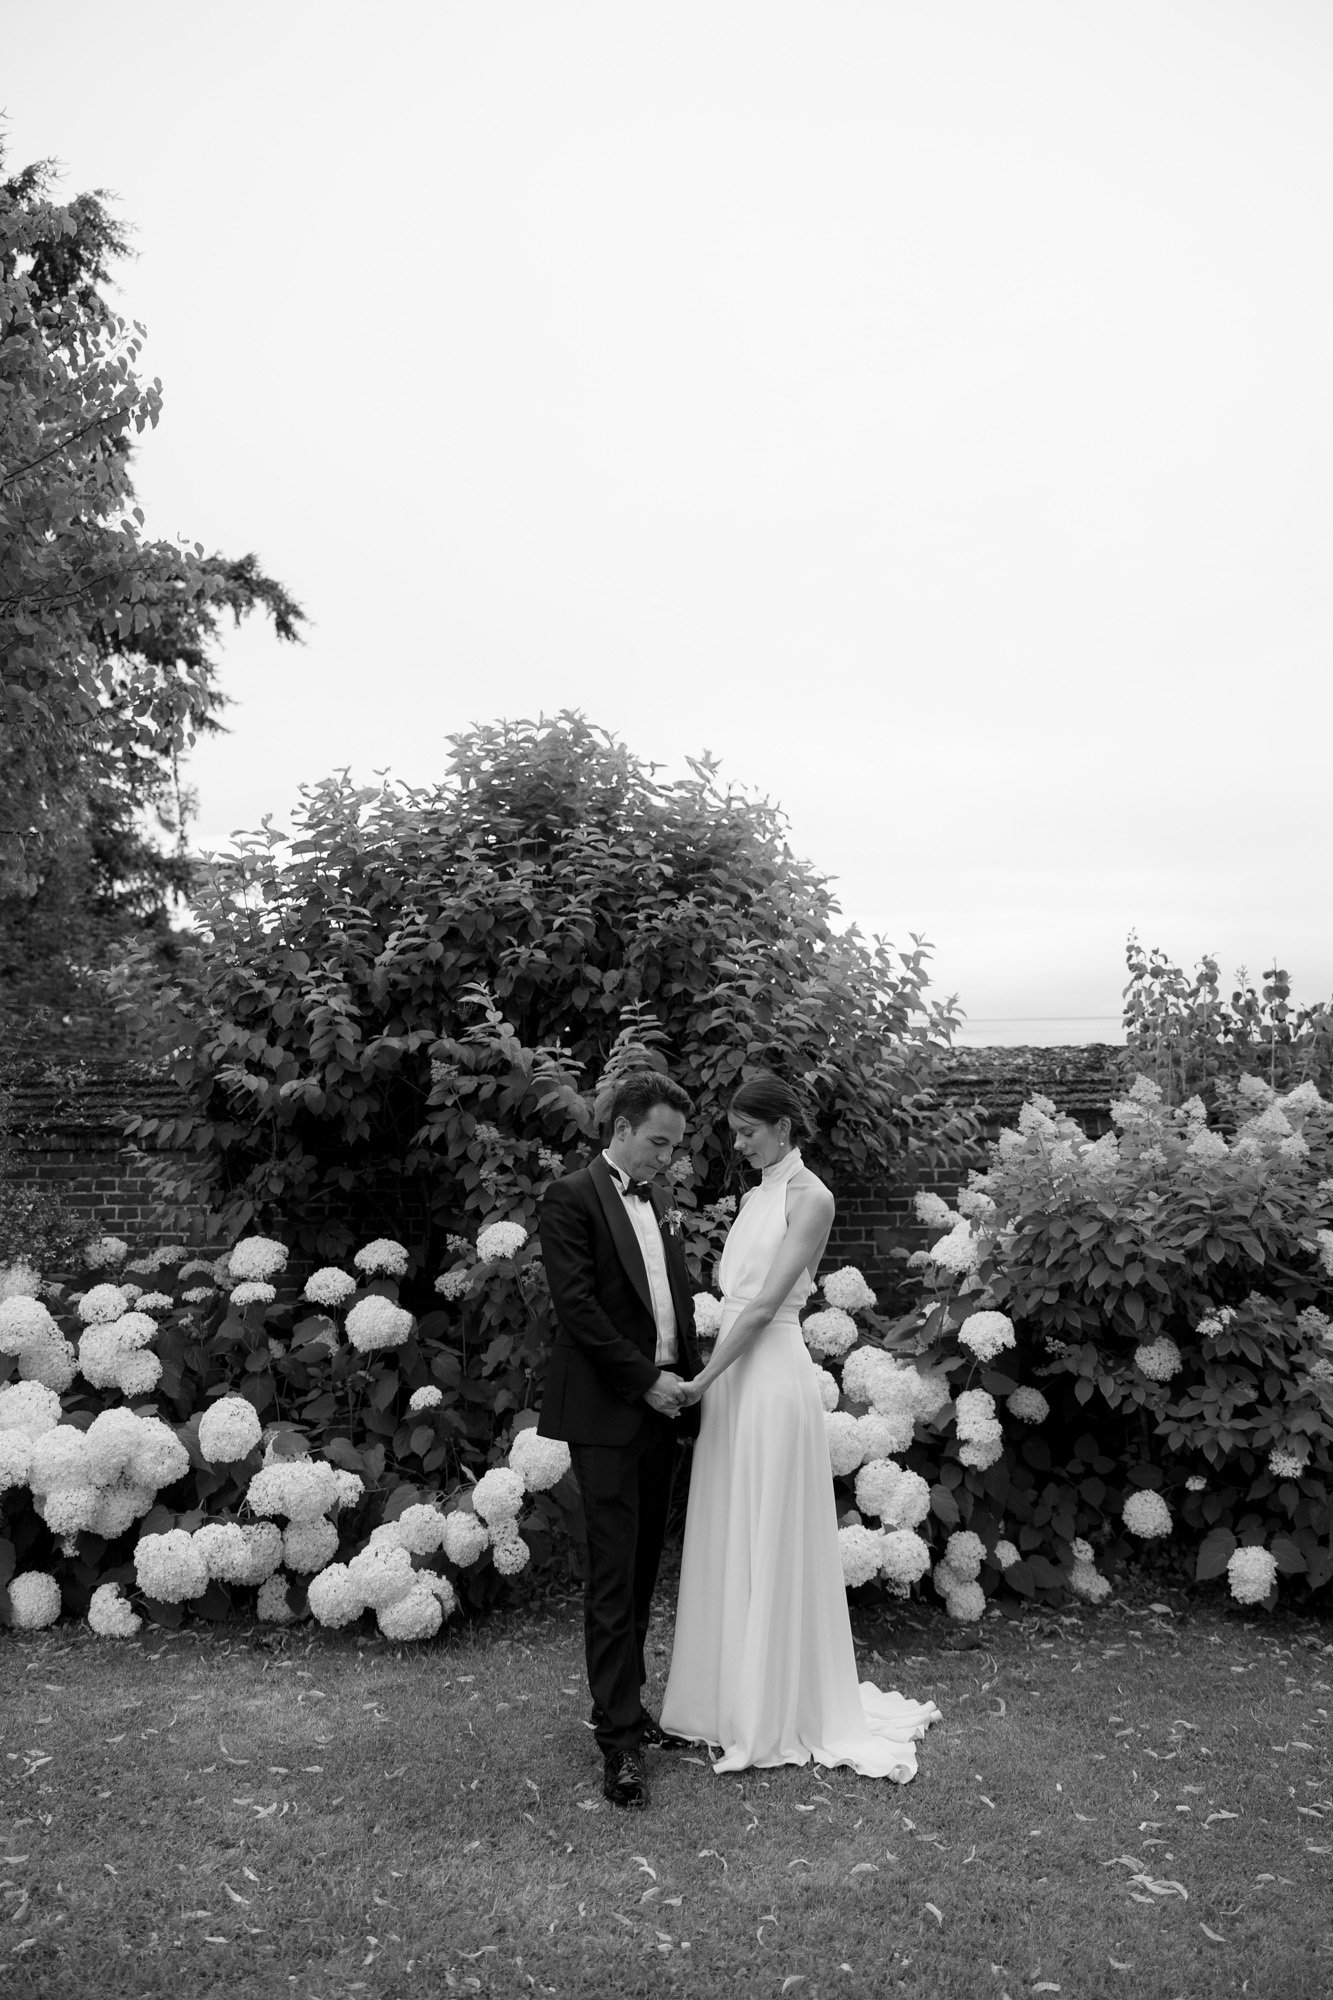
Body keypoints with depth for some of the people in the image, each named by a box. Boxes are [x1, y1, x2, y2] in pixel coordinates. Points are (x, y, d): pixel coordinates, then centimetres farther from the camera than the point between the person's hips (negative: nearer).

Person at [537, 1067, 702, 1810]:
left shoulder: (663, 1204, 15)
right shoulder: (573, 1198, -8)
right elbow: (578, 1307, -15)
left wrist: (690, 1384, 9)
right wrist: (646, 1378, -15)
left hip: (662, 1410, 7)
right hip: (607, 1413, -7)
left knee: (644, 1569, 13)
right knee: (614, 1576, -3)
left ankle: (624, 1699, 26)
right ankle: (620, 1736, 3)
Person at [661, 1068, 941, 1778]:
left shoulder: (810, 1197, -10)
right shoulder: (758, 1194, 14)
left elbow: (765, 1303, -16)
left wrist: (703, 1379, -16)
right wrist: (711, 1379, 8)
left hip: (771, 1374, -8)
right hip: (731, 1373, 8)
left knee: (768, 1543, 2)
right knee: (727, 1540, 13)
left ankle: (775, 1717, 15)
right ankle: (727, 1699, 25)